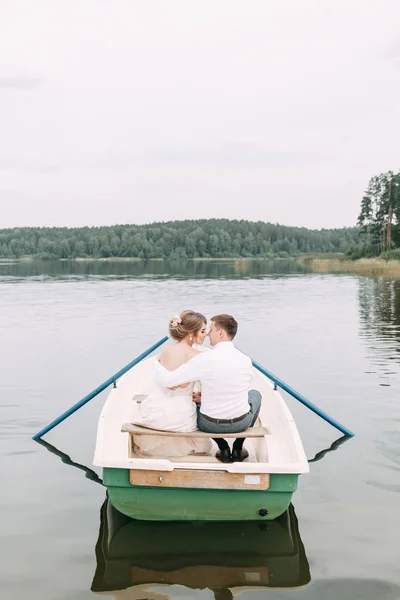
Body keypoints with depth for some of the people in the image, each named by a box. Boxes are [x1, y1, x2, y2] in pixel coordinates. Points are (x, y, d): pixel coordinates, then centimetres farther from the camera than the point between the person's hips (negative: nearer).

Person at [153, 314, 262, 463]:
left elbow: (167, 380, -19)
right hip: (241, 423, 2)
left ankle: (223, 448, 26)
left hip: (210, 425, -1)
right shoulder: (246, 360, -9)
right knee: (255, 393, 34)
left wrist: (156, 364, 2)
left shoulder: (204, 359, -22)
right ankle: (238, 448, 28)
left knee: (194, 401, 34)